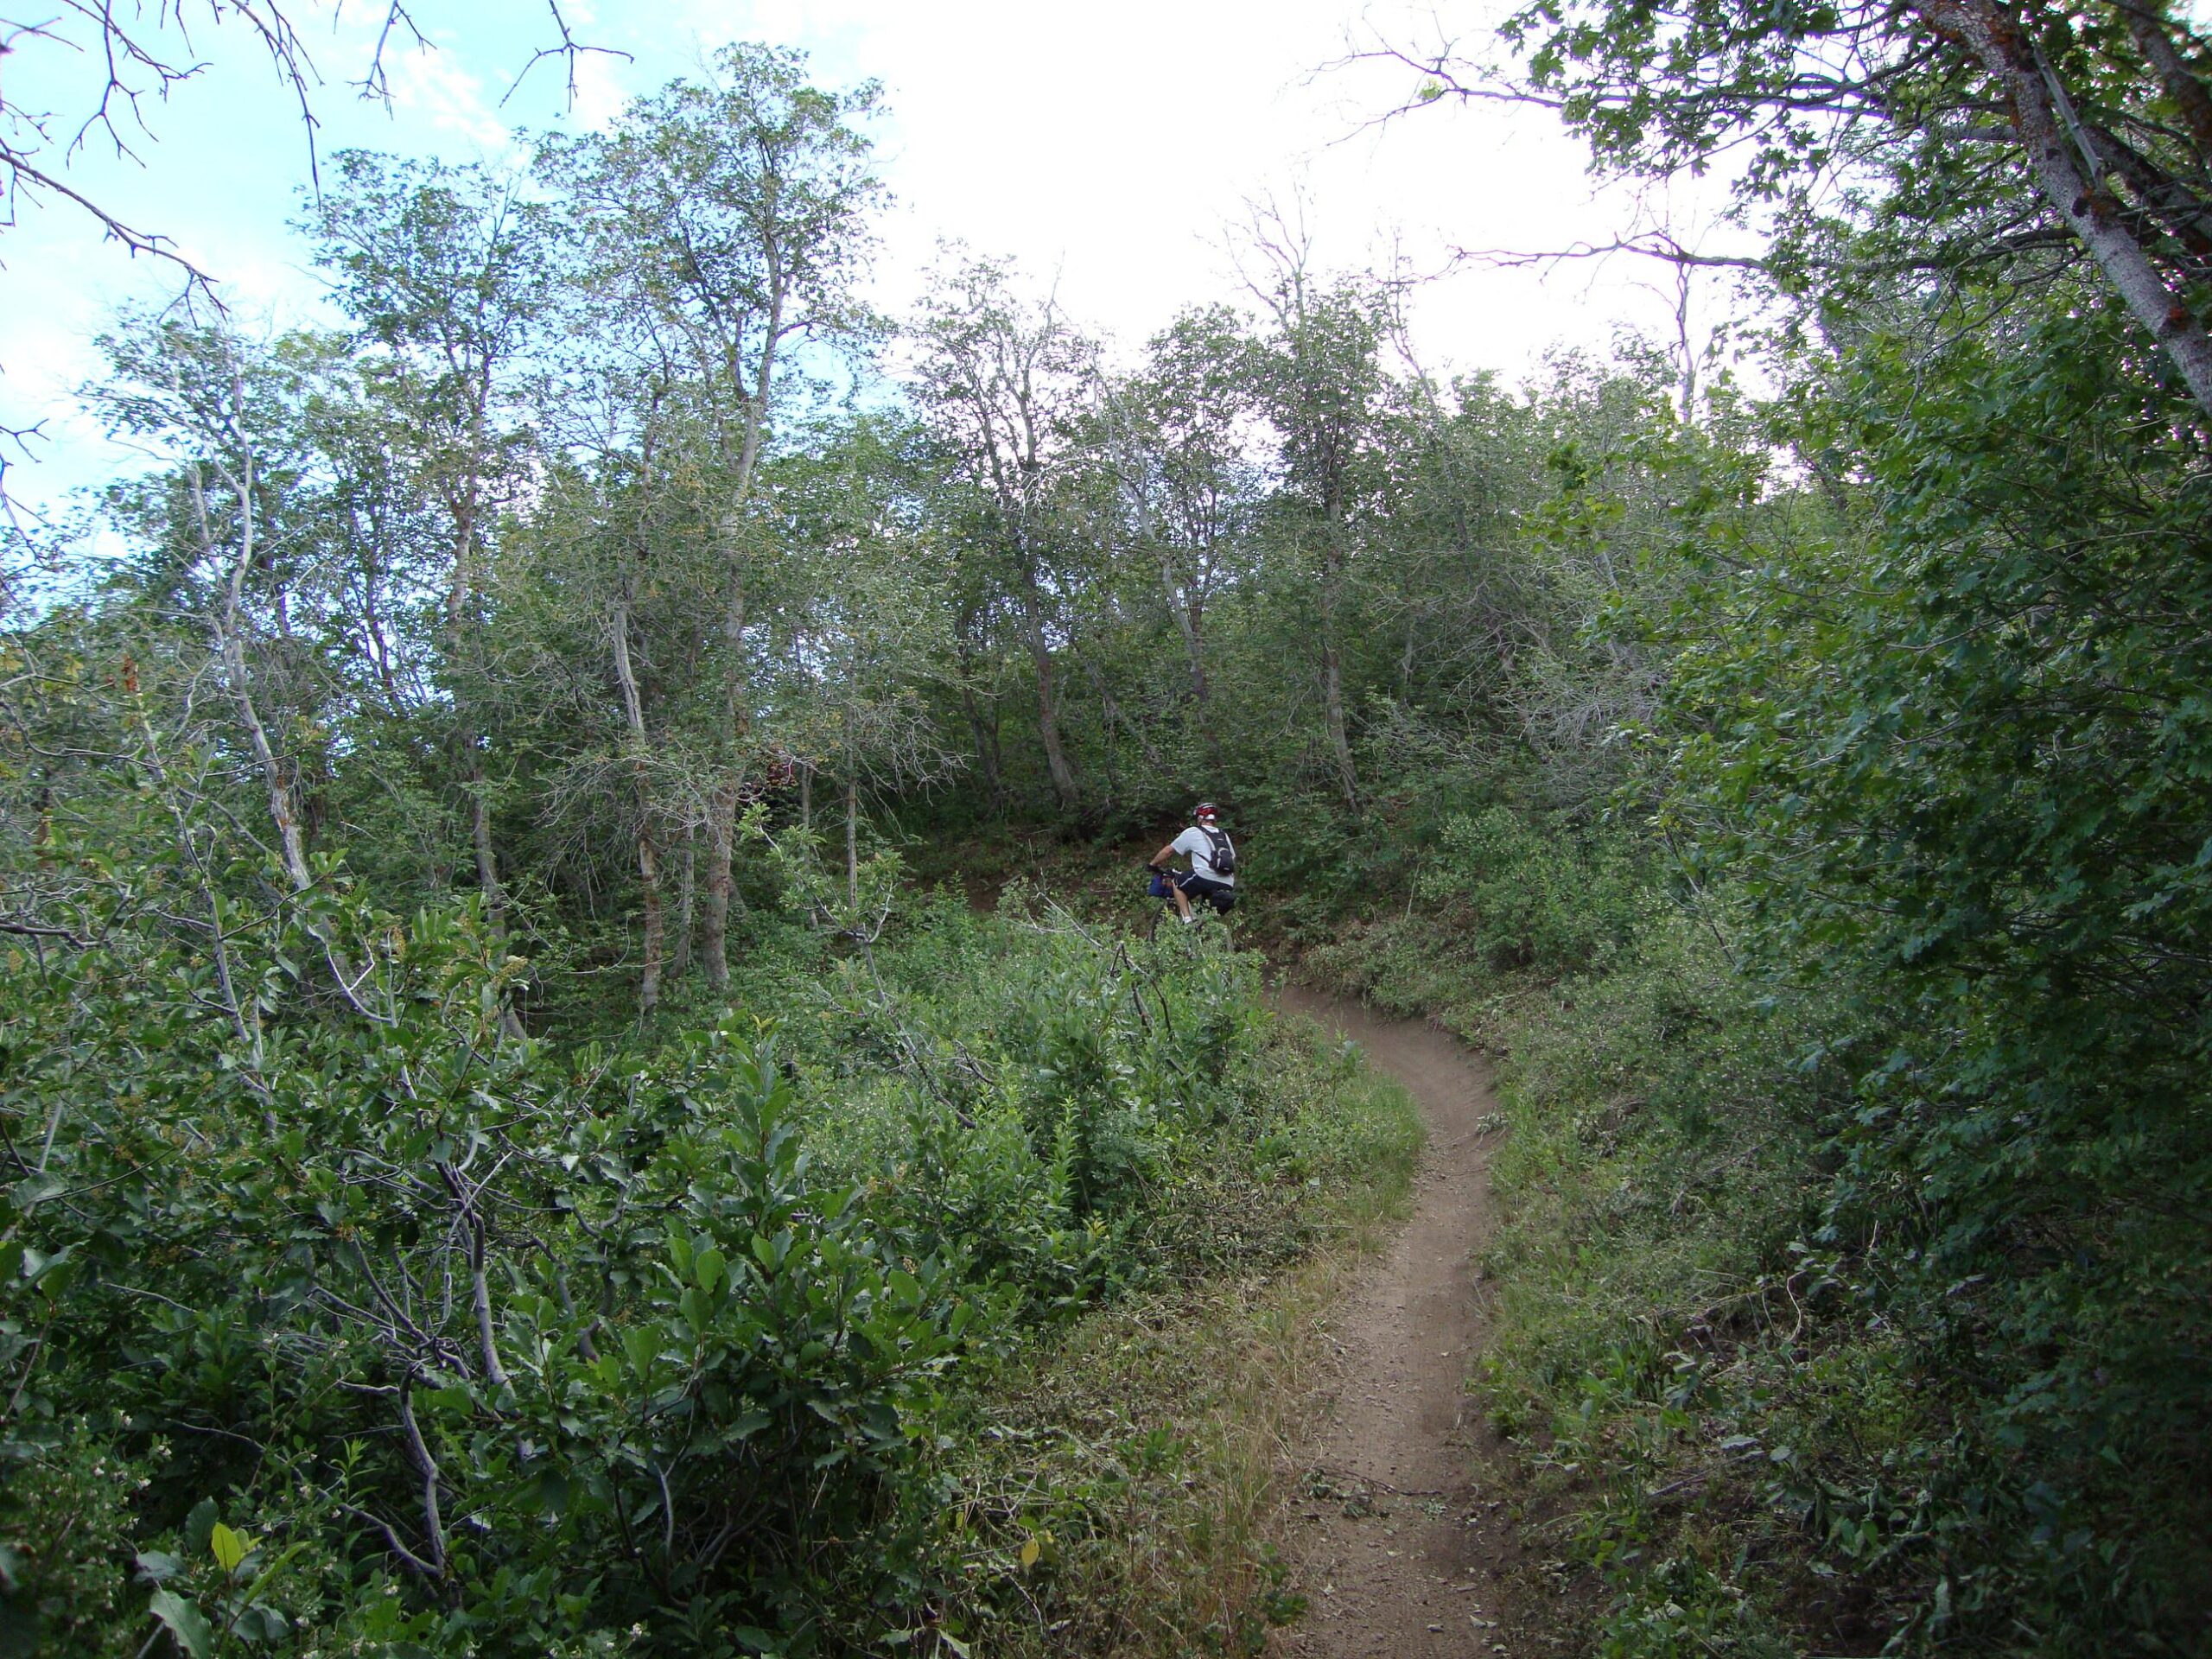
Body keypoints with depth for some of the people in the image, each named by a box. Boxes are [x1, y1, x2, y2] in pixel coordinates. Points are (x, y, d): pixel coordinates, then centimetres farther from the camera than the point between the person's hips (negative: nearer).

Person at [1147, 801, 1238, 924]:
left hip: (1205, 877, -5)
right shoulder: (1224, 835, 27)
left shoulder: (1193, 832, 14)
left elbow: (1168, 851, 19)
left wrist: (1152, 865, 33)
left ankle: (1188, 920, 4)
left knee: (1177, 884, 19)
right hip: (1227, 886, 5)